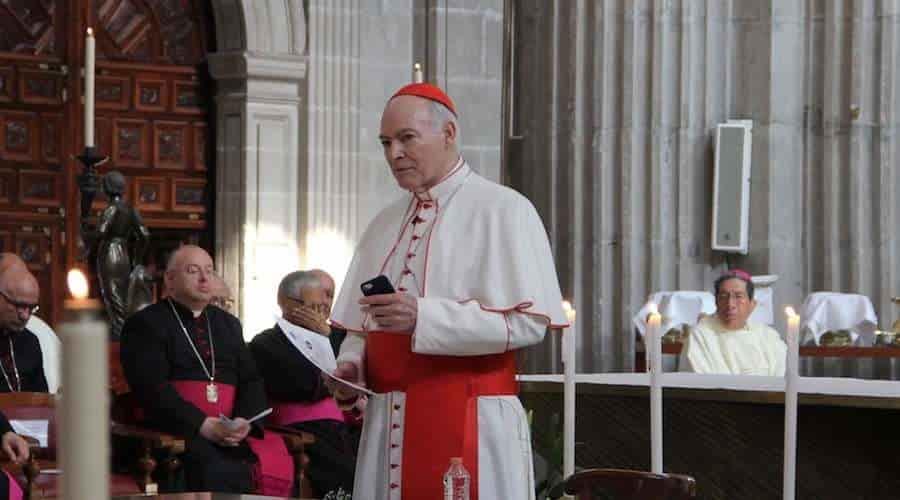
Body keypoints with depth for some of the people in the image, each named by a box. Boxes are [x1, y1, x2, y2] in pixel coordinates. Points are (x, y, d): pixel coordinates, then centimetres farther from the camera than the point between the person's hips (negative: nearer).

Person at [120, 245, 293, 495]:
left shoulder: (228, 324, 24)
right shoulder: (145, 324, 5)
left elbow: (251, 380, 15)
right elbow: (152, 387, -7)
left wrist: (245, 421, -7)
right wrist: (203, 425, -18)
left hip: (232, 433, 5)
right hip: (178, 431, -5)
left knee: (277, 463, -26)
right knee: (222, 473, -36)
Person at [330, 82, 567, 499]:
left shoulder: (503, 210, -4)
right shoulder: (384, 224, 17)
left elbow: (529, 321, -15)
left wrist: (422, 317, -22)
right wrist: (351, 364, -3)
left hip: (468, 420, -6)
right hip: (387, 421, 6)